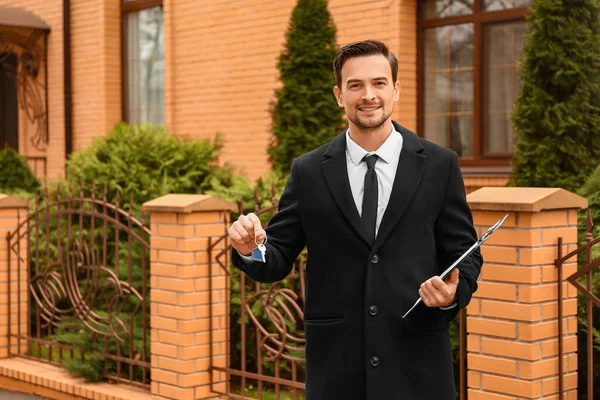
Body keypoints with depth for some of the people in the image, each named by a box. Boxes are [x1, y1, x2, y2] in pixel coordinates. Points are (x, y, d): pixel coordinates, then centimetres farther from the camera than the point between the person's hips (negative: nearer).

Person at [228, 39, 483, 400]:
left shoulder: (439, 165, 2)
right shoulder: (308, 171, 3)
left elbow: (464, 254, 5)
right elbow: (279, 260, 4)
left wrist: (454, 292, -15)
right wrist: (251, 248, -16)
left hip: (416, 361, 0)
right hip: (336, 363, 1)